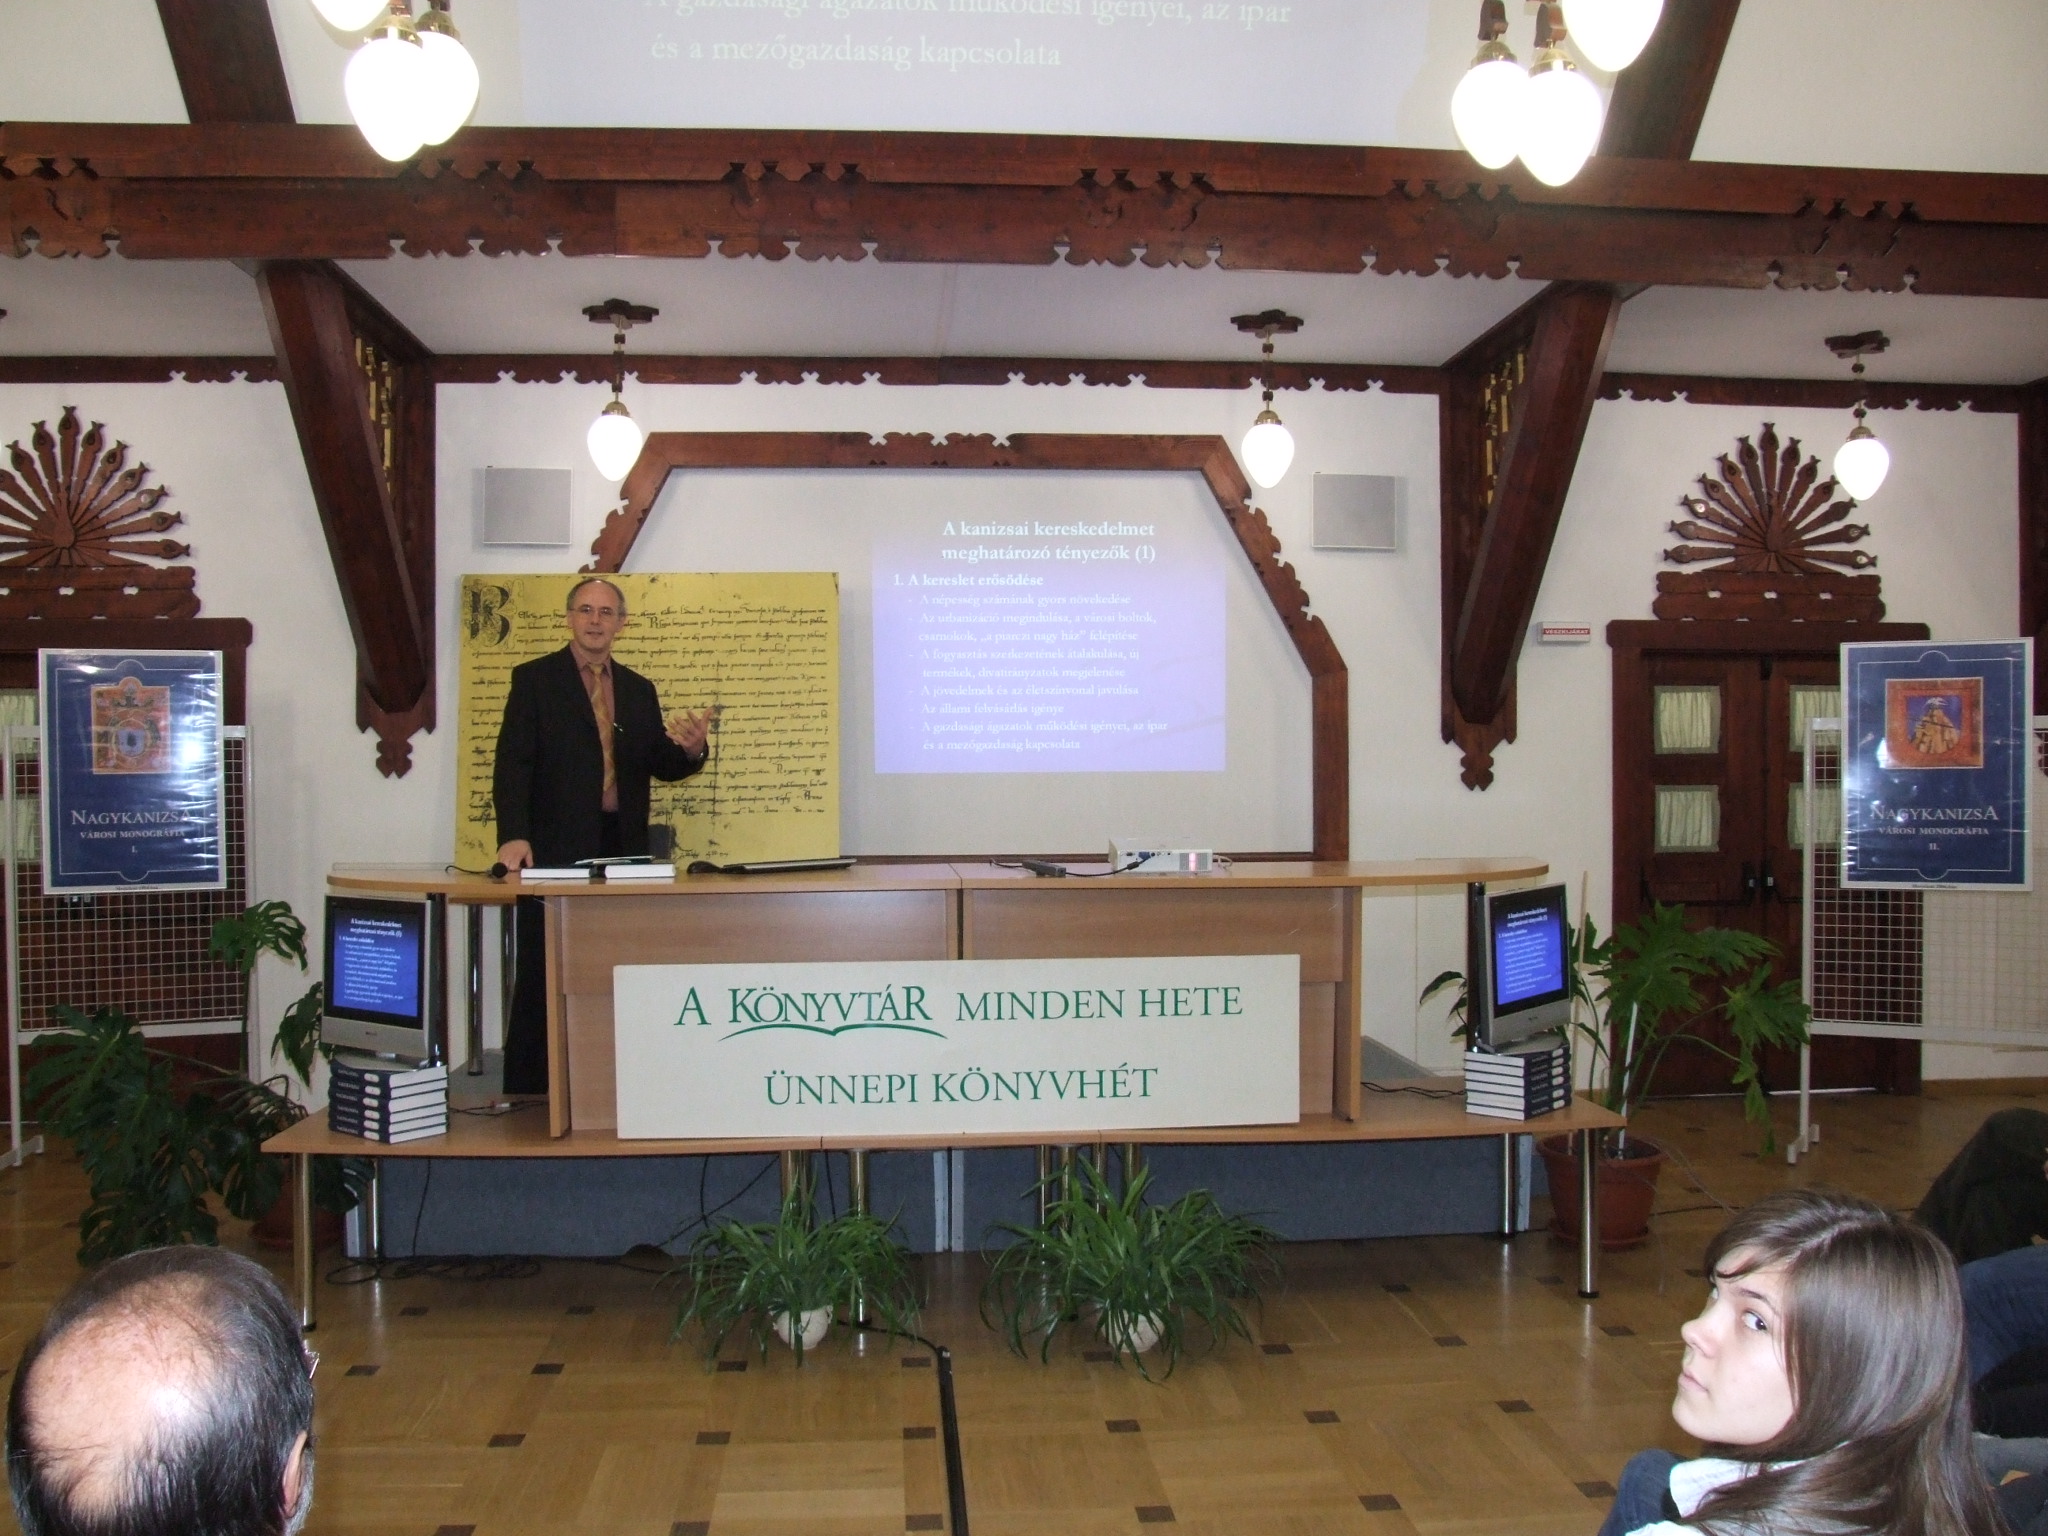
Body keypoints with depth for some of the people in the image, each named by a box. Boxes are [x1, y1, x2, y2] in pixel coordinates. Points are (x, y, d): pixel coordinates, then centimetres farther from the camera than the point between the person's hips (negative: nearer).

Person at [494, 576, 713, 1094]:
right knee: (543, 977, -1)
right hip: (556, 850, -4)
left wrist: (691, 750, -10)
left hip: (622, 851, 5)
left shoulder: (639, 689, 15)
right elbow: (513, 763, -8)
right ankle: (527, 1093, 7)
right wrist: (513, 836, -21)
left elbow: (659, 764, 14)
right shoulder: (534, 679, 1)